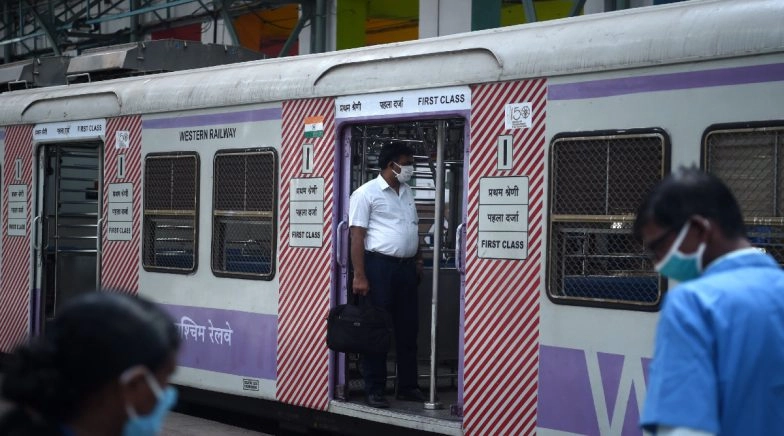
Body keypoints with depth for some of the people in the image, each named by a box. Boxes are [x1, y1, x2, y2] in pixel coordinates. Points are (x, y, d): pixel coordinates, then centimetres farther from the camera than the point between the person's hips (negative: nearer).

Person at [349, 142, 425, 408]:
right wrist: (359, 276, -16)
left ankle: (408, 386, 19)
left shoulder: (407, 193, 16)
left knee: (408, 328, 10)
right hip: (380, 265, -7)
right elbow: (357, 236, -11)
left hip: (406, 267, 7)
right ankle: (374, 390, 5)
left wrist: (418, 261, 15)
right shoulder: (366, 193, -6)